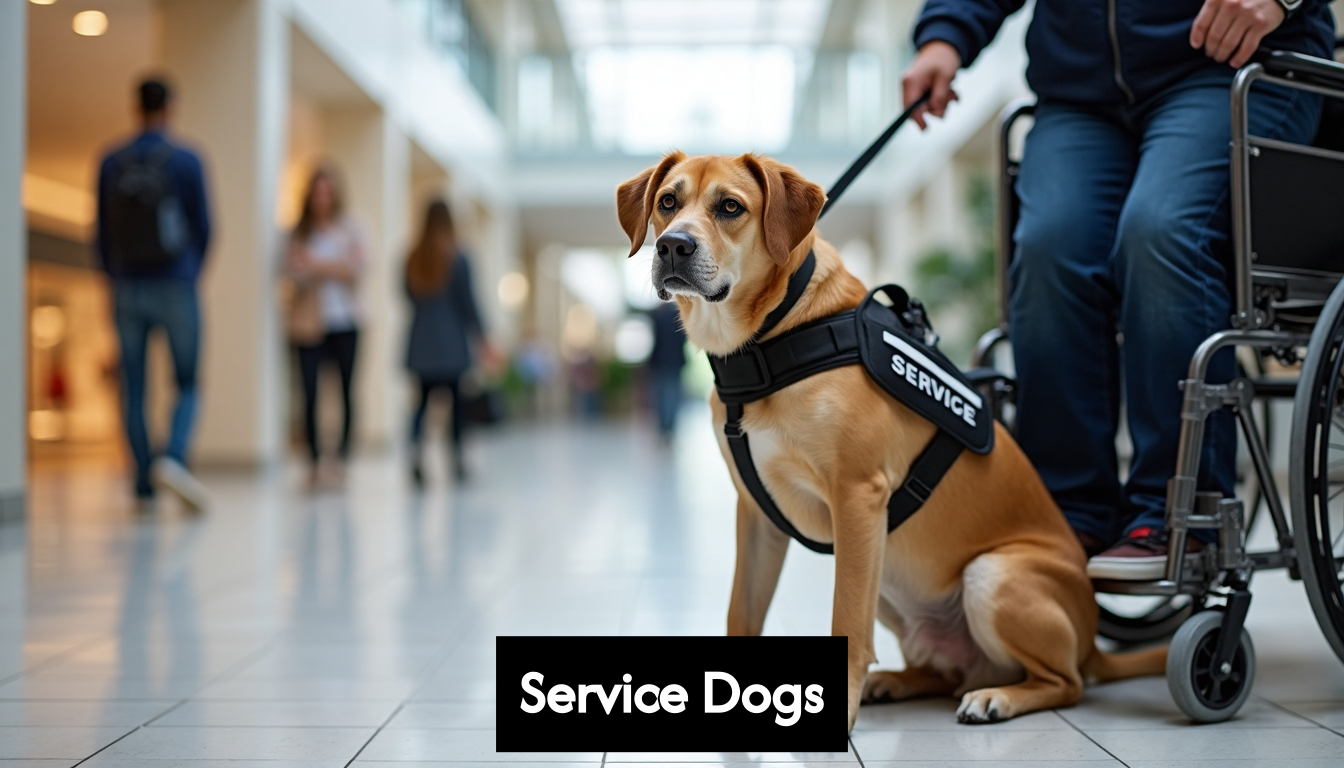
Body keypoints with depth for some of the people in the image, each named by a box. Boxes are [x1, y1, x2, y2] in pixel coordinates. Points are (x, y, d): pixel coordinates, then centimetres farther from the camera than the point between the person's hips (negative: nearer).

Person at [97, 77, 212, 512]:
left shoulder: (111, 164, 3)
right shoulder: (185, 161, -4)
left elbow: (102, 232, 6)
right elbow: (203, 226, 0)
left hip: (128, 290, 2)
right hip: (176, 287, -2)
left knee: (134, 390, 7)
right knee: (187, 384, 6)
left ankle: (144, 486, 8)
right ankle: (172, 458, -19)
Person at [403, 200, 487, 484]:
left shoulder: (413, 258, 3)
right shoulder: (457, 258, -8)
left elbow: (409, 294, 12)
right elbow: (467, 302, -6)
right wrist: (481, 338, 1)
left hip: (421, 341, 3)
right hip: (452, 342, -3)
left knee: (424, 397, 8)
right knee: (456, 397, 6)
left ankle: (415, 454, -13)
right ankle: (457, 461, 11)